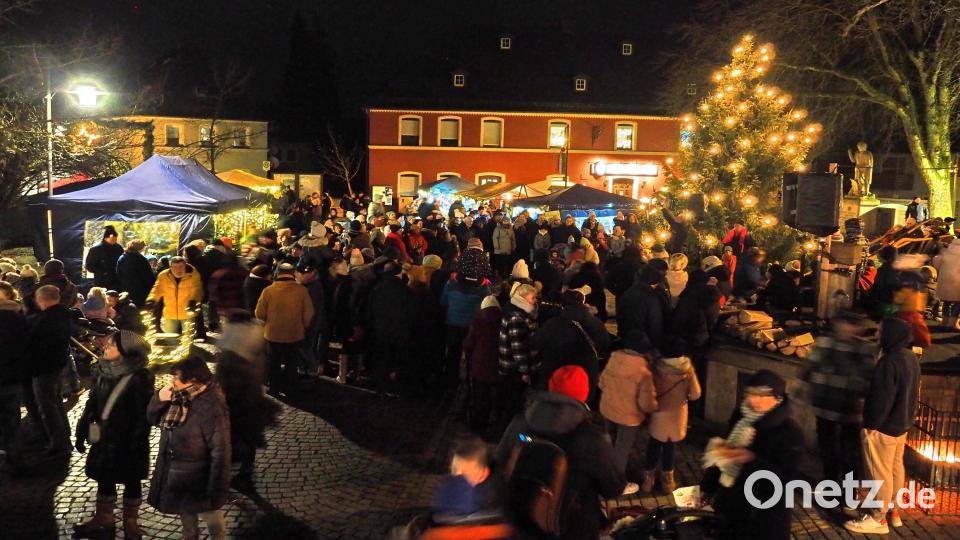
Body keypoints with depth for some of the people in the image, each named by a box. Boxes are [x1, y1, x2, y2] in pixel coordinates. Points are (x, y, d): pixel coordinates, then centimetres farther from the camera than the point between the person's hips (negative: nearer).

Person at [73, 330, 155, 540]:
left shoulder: (138, 378, -20)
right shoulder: (102, 371, -1)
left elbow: (144, 415, -17)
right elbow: (92, 403, 9)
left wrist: (137, 444, -16)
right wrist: (81, 432, 9)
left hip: (128, 441, -6)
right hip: (104, 438, 6)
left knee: (131, 481, 12)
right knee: (104, 478, 19)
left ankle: (130, 522, 30)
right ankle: (103, 518, 39)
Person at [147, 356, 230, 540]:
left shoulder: (211, 408, -28)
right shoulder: (178, 397, -4)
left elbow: (220, 452, -26)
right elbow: (153, 418, 9)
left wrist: (216, 492, -23)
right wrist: (159, 398, -13)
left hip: (198, 482, -8)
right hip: (174, 476, 8)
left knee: (214, 525, 12)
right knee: (186, 519, 29)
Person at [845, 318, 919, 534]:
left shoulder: (890, 361, -28)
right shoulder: (911, 357, 5)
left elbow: (882, 397, -27)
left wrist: (872, 423, -17)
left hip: (883, 426, -10)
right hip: (901, 423, 10)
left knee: (880, 473, 2)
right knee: (896, 468, 20)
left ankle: (878, 518, 12)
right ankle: (893, 511, 33)